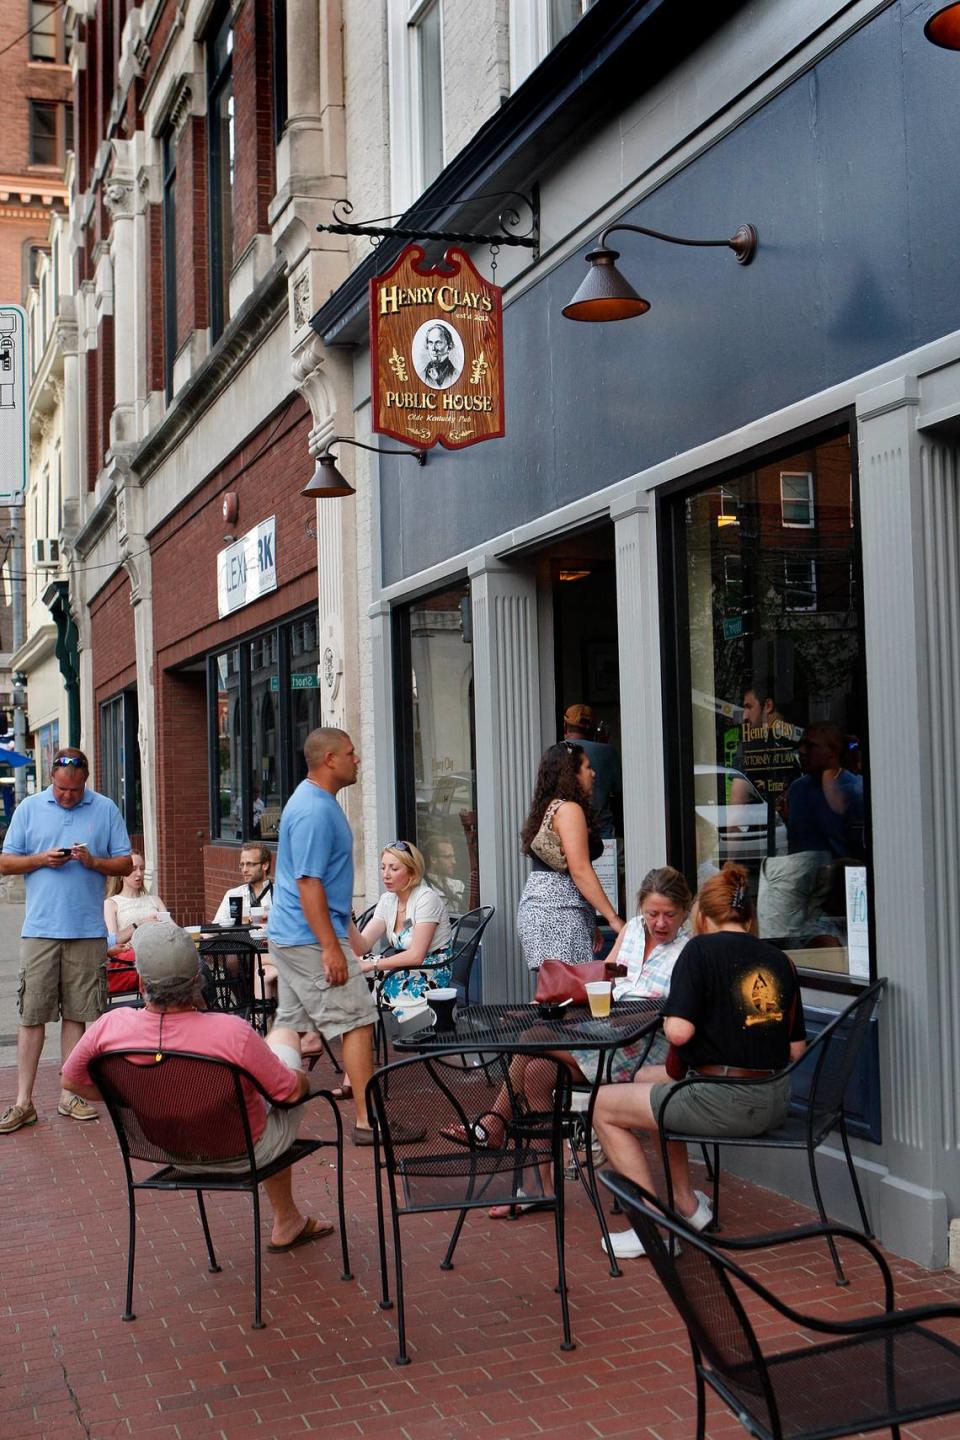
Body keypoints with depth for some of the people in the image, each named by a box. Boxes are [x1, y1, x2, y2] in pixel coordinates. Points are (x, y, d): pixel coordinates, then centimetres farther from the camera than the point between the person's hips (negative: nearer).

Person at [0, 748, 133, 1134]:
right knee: (32, 1015, 0)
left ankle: (69, 1095, 16)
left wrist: (93, 862, -12)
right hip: (40, 928, 0)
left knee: (76, 1015, 6)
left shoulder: (106, 810, 6)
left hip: (87, 931, 1)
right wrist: (41, 859, -10)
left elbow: (126, 864, 6)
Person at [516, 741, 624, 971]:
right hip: (558, 910, -10)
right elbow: (580, 870, -15)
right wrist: (613, 918, -14)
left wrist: (590, 924, 20)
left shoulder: (548, 807, 20)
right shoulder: (569, 809, -8)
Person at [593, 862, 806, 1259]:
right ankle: (686, 1203, 34)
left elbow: (678, 1031, -19)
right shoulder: (778, 959, 9)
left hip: (724, 1101, -8)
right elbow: (797, 1049, 10)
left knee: (603, 1105, 10)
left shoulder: (701, 949, -9)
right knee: (645, 1080, 30)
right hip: (775, 1103, 8)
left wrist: (667, 1013, 4)